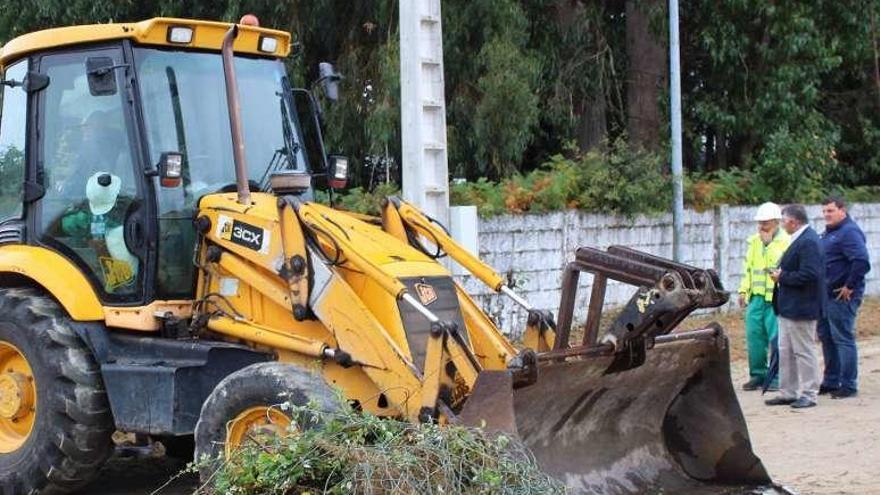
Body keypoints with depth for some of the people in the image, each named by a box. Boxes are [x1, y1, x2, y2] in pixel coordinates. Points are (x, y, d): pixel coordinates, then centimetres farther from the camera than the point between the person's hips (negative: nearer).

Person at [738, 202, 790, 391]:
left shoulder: (786, 241, -5)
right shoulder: (754, 241, 16)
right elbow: (747, 267, 20)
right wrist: (744, 290, 16)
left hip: (777, 299, -6)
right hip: (756, 297, 6)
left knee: (776, 337, -4)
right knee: (754, 335, 5)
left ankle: (777, 377, 5)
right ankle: (757, 374, 15)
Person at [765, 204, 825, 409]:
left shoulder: (808, 242, -20)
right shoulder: (800, 240, 13)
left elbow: (809, 275, -28)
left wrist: (782, 277, -18)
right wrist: (781, 273, 3)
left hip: (801, 308, -11)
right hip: (789, 307, 11)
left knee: (804, 351, -1)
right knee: (786, 352, 15)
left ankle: (809, 394, 7)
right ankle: (788, 392, 23)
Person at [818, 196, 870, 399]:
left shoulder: (849, 232, -16)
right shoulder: (828, 232, 15)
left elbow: (862, 262, -28)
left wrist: (849, 287, -21)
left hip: (842, 297, -10)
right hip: (827, 295, 10)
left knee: (843, 339, -5)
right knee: (826, 337, 15)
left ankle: (849, 385, 1)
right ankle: (831, 381, 24)